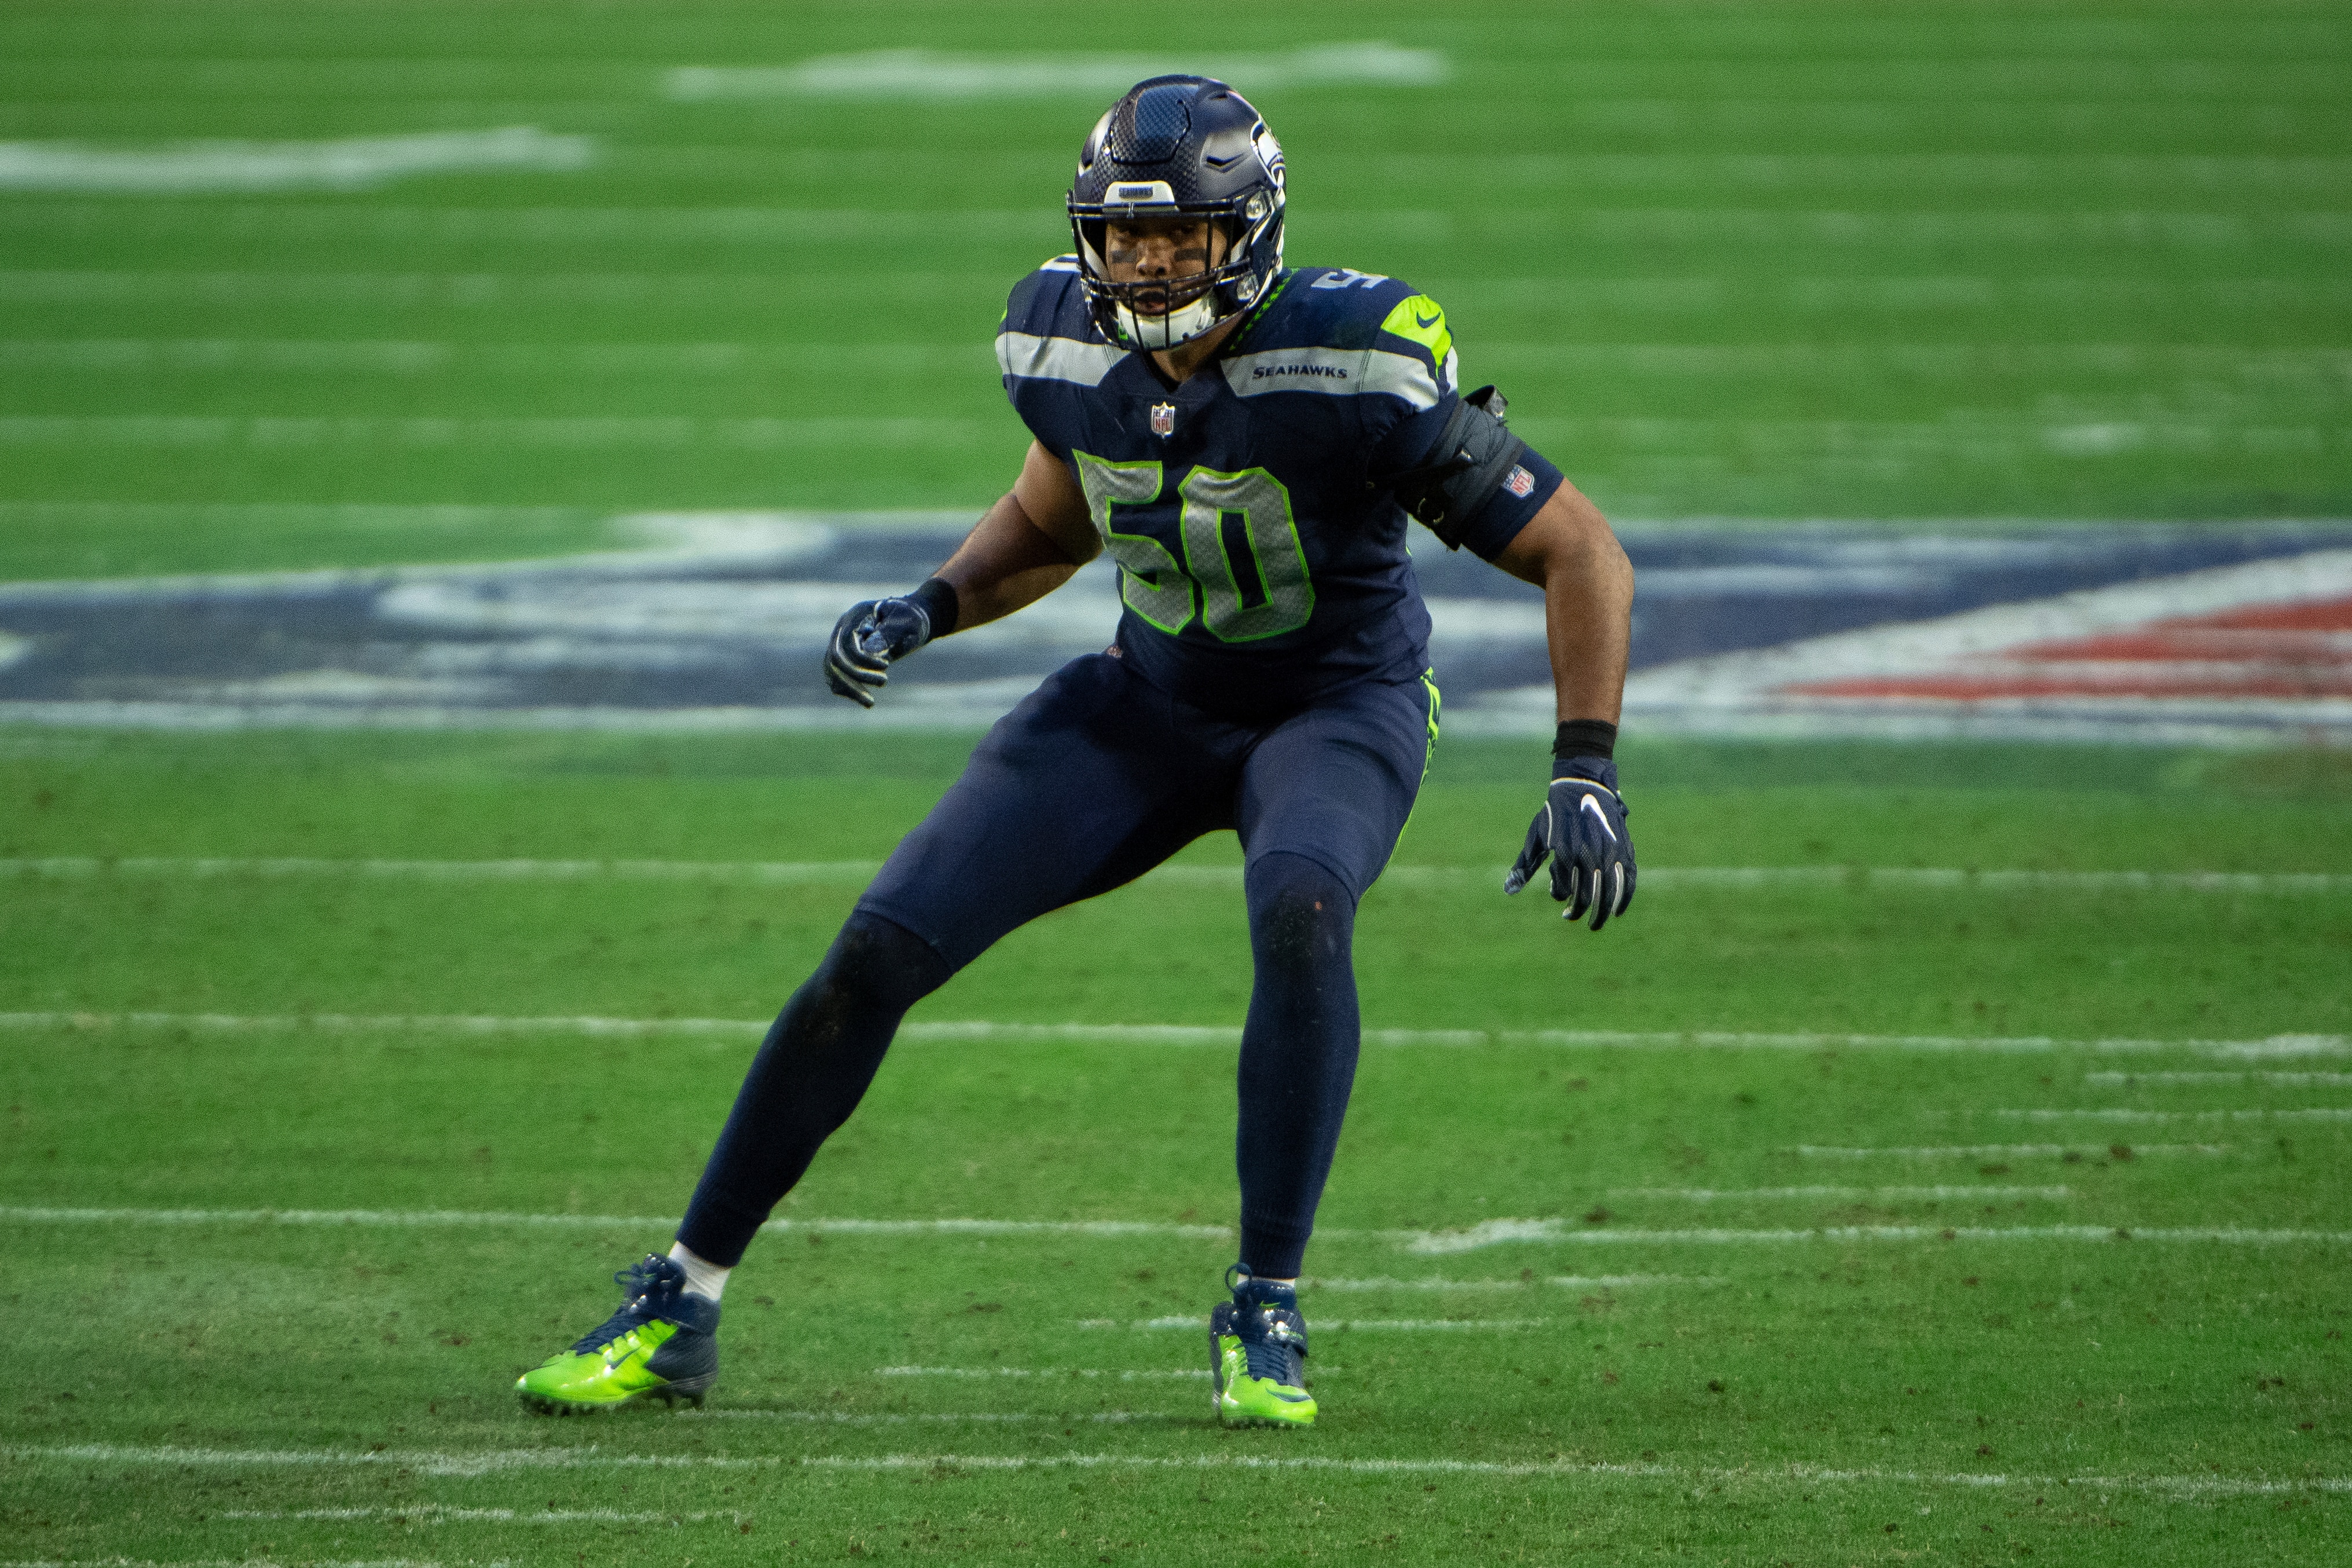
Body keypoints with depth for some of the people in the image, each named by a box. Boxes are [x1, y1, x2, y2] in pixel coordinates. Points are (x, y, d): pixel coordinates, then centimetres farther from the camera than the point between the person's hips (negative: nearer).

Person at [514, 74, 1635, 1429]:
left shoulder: (1351, 367, -27)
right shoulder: (1066, 349, -11)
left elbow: (1581, 554, -20)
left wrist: (1586, 769, -29)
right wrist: (930, 610, -6)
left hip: (1340, 703, -4)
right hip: (1154, 696, 4)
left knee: (1300, 911, -38)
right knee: (881, 949, -7)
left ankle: (1268, 1315, -22)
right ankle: (680, 1310, 7)